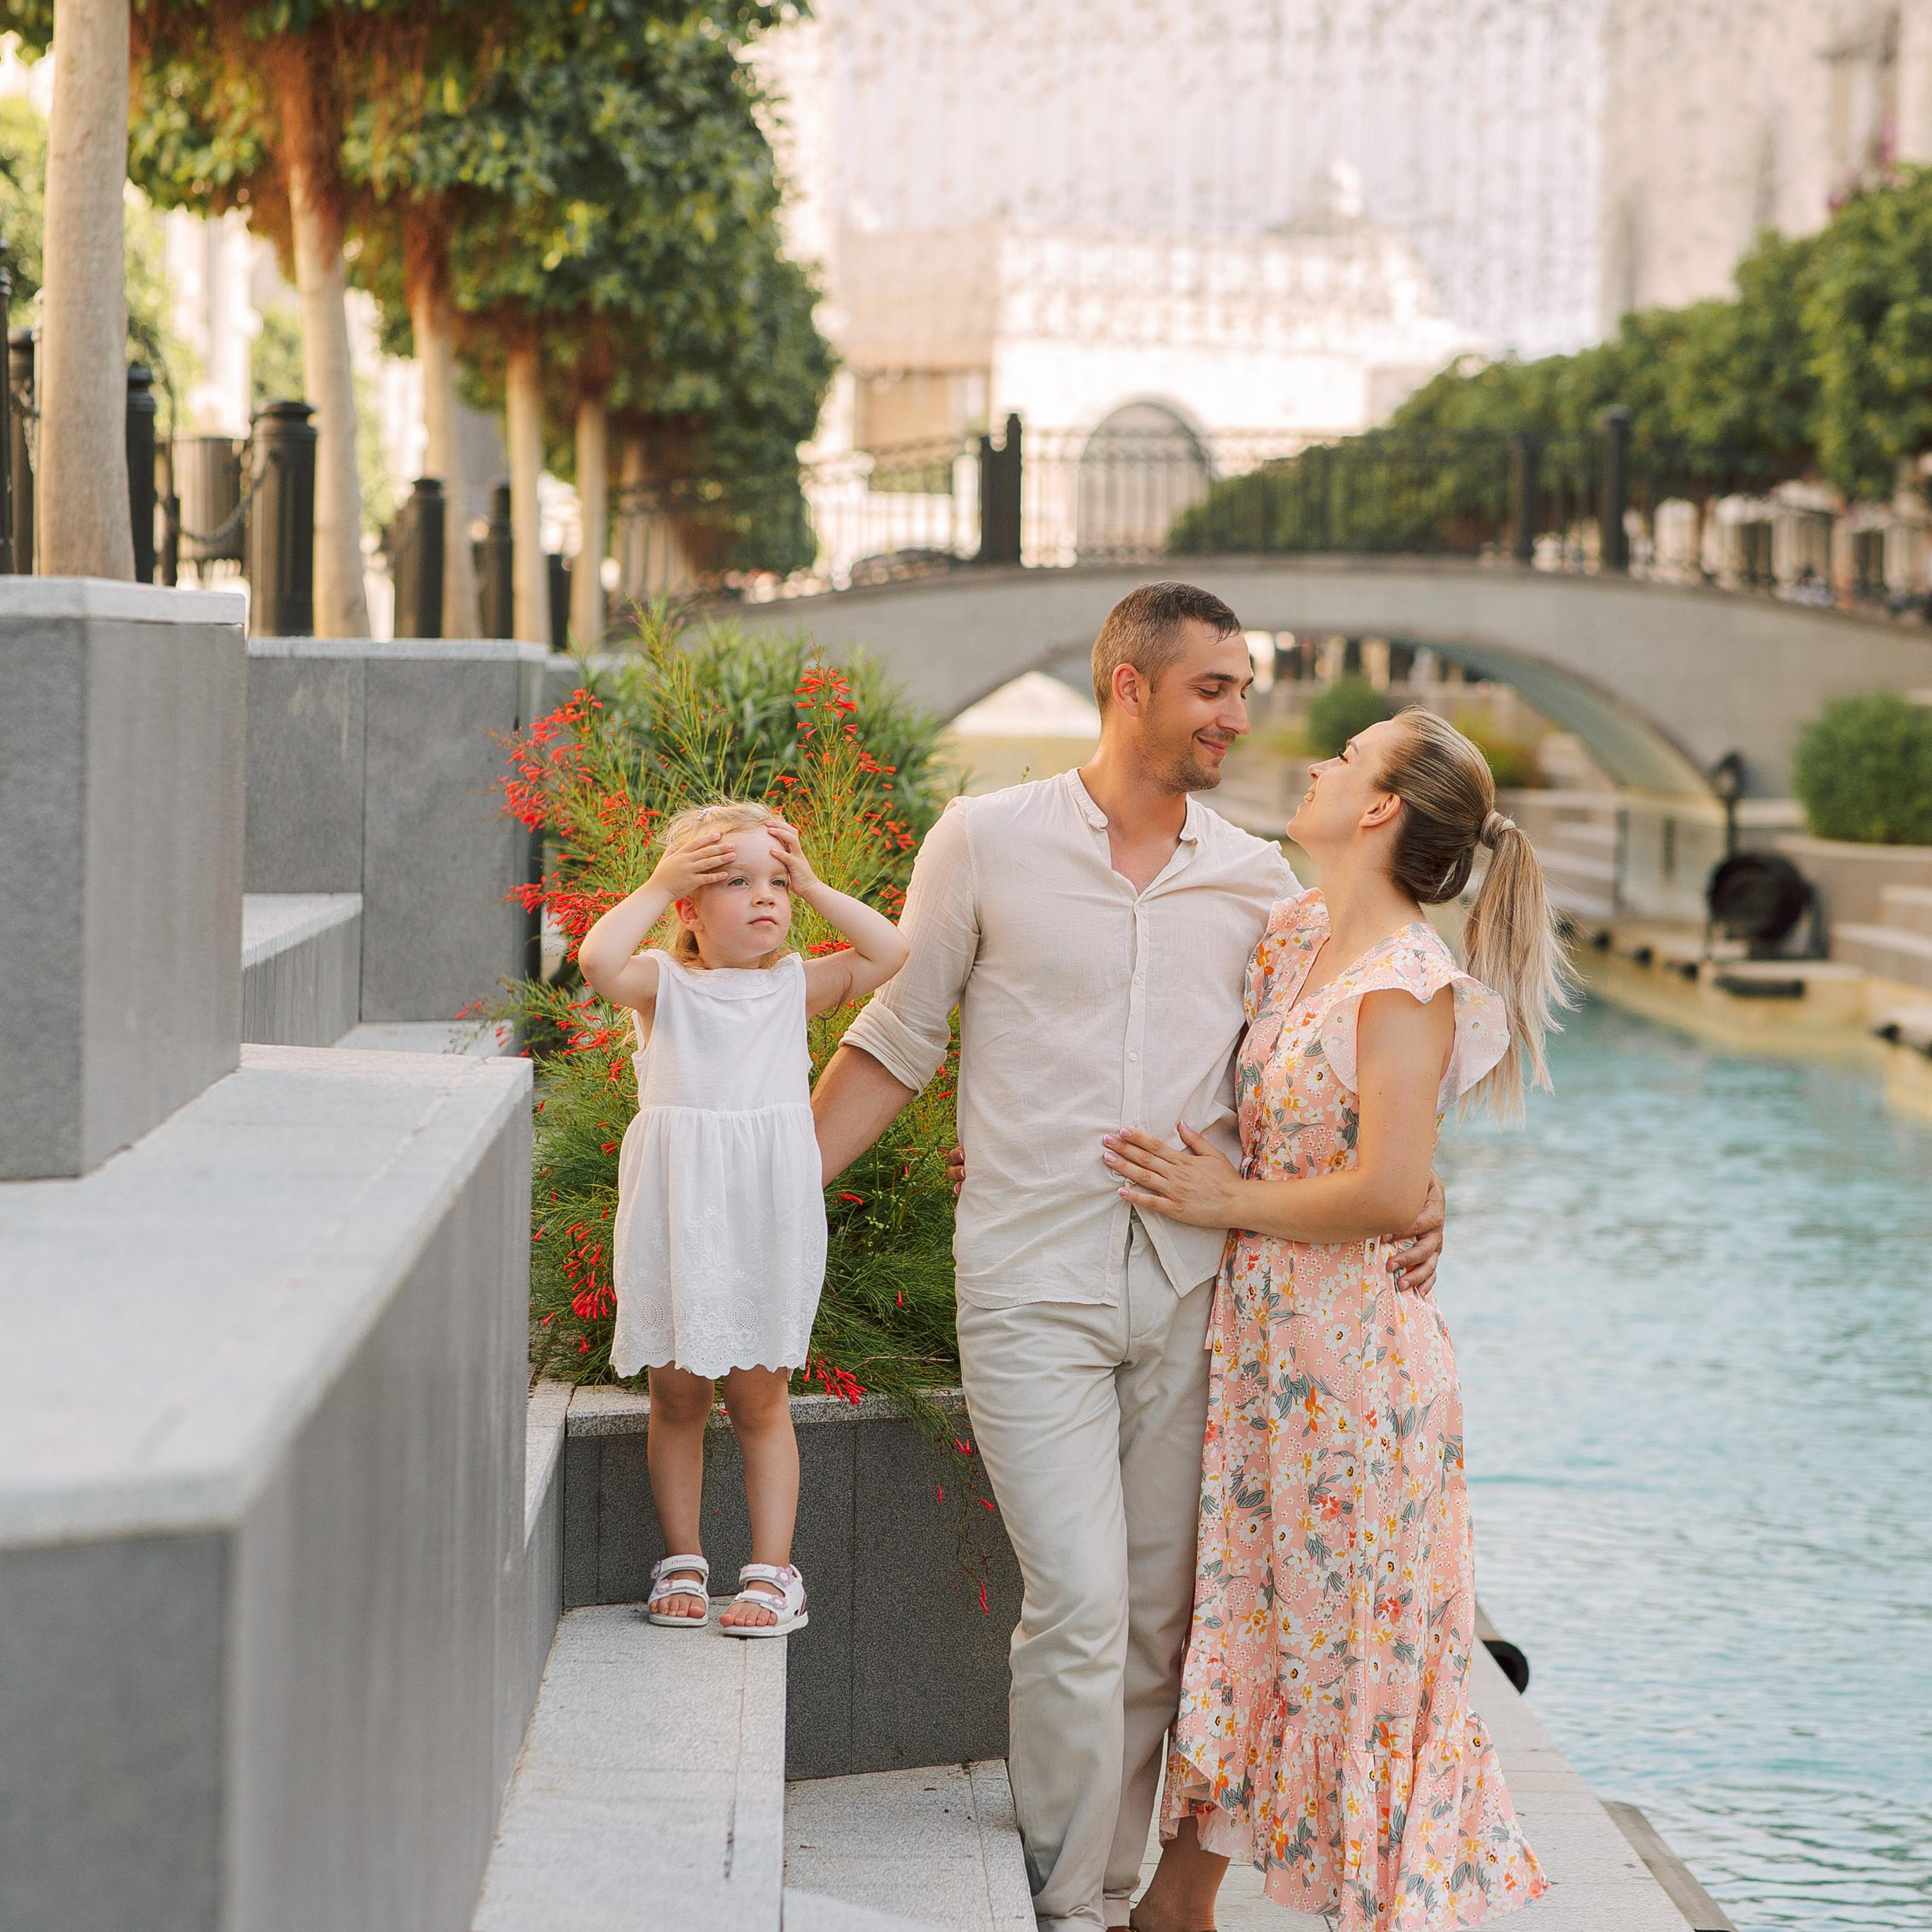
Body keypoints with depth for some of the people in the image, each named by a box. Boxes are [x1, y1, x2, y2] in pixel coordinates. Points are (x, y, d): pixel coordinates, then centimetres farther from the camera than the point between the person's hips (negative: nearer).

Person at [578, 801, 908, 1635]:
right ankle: (682, 1562, 20)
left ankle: (772, 1570, 11)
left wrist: (812, 886, -3)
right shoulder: (662, 986, -2)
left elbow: (888, 951, -4)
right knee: (677, 1395, 8)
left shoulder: (793, 987, 5)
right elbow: (599, 958, -22)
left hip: (766, 1224, 1)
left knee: (760, 1398, 6)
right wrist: (657, 885, -13)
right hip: (677, 1219, -1)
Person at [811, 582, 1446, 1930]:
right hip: (1033, 1293, -3)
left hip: (1189, 1296, 4)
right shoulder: (988, 842, -1)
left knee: (1157, 1618, 7)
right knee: (1081, 1604, -12)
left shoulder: (1258, 882, 8)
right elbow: (897, 1044, 7)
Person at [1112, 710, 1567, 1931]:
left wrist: (1235, 1204, -12)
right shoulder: (1294, 935, 7)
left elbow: (1391, 1191, -23)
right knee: (1234, 1605, 14)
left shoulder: (1406, 982, -18)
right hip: (1257, 1332, 8)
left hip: (1350, 1347, -8)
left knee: (1360, 1641, 2)